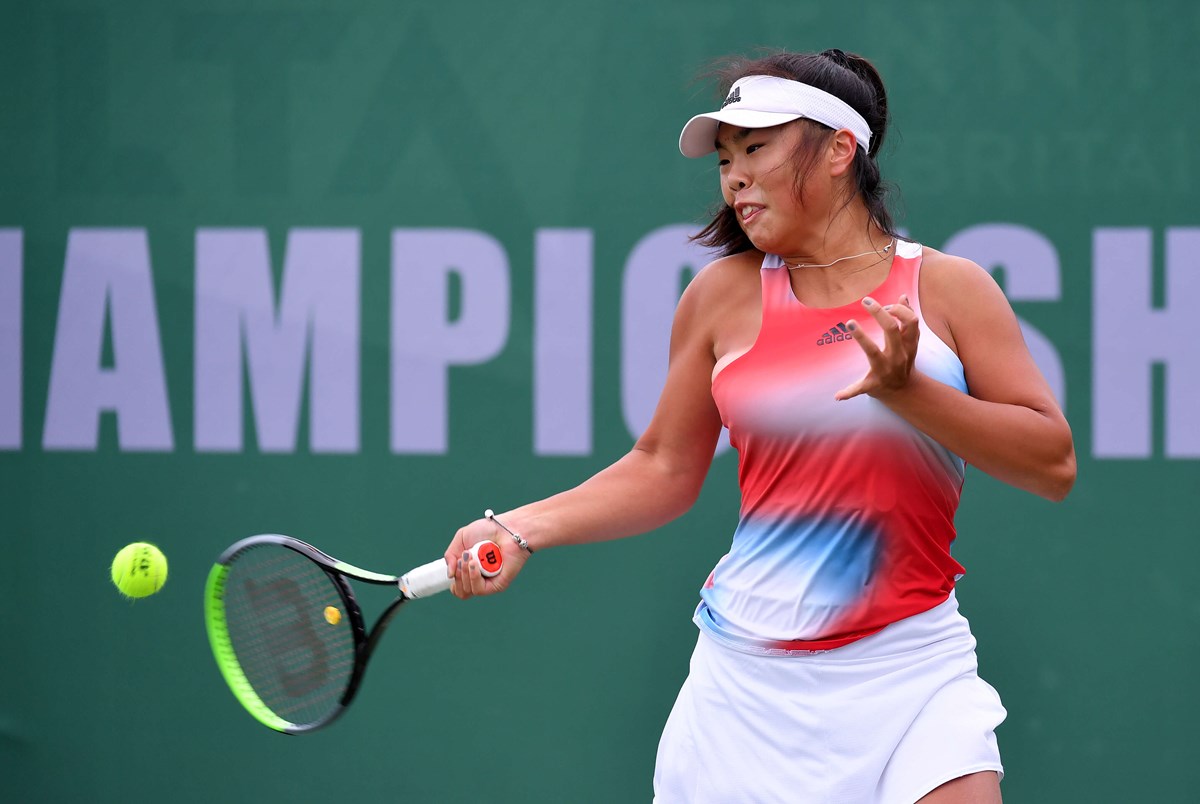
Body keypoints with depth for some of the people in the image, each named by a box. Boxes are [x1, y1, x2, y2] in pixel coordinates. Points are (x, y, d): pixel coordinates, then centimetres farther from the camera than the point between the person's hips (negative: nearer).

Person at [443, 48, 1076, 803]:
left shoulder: (948, 288, 2)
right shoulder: (722, 295, 7)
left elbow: (1053, 465, -3)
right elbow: (664, 469, 13)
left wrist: (906, 391, -14)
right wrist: (520, 530, 3)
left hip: (911, 667, -2)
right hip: (749, 676, 2)